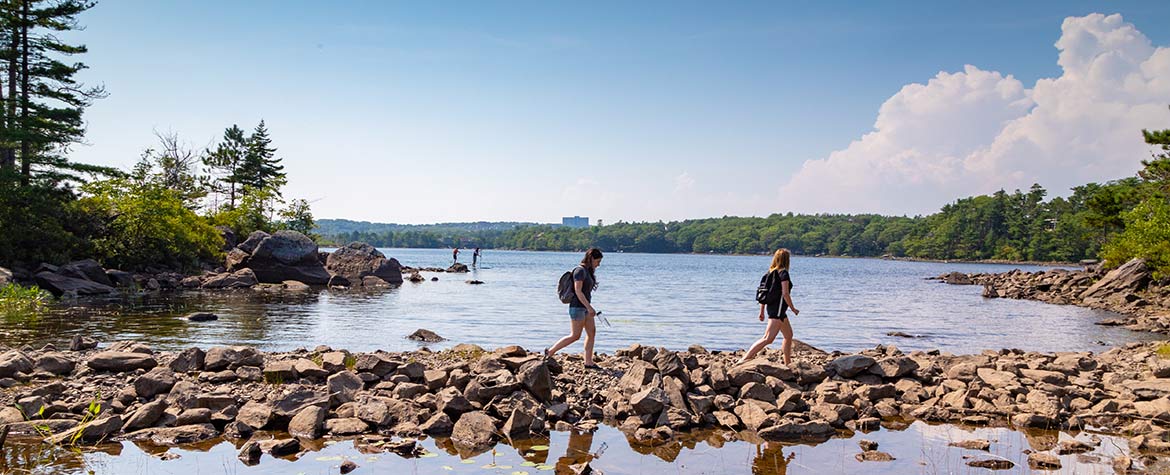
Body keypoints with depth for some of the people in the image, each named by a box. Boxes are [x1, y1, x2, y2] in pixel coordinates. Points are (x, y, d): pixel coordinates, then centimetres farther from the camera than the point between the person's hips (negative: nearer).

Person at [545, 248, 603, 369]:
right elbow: (578, 291, -20)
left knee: (591, 332, 5)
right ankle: (550, 351, 4)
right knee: (575, 336, -6)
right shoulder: (580, 270, -15)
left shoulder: (588, 271, 14)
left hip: (585, 307, 10)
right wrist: (589, 307, -22)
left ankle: (588, 362, 7)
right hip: (577, 307, -10)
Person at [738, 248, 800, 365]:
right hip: (778, 309, -10)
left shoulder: (770, 273, 11)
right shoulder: (783, 273, -12)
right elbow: (785, 293, -18)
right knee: (768, 339, -14)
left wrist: (762, 311, 16)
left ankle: (788, 363, 30)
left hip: (771, 307, 10)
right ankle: (745, 359, -21)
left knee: (789, 335, 22)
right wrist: (793, 308, -6)